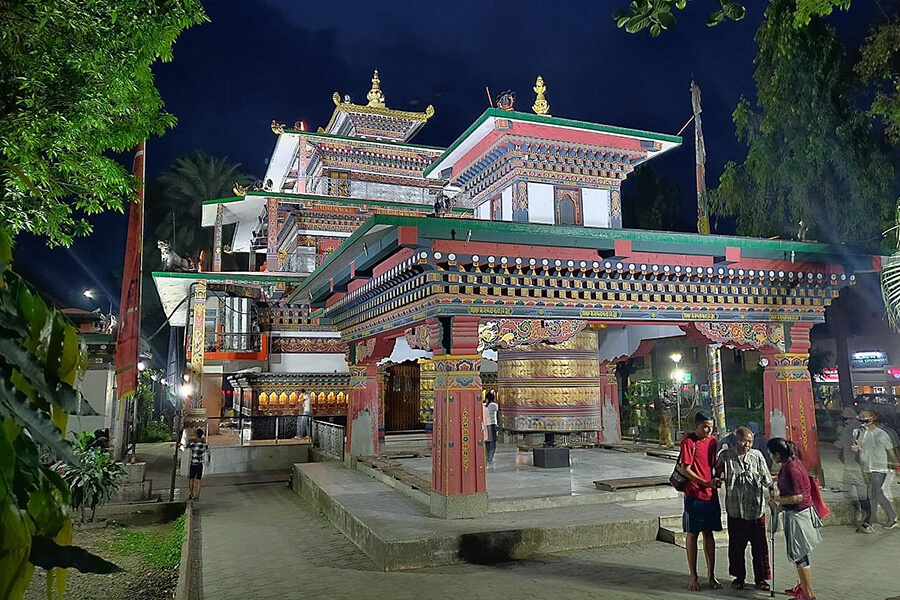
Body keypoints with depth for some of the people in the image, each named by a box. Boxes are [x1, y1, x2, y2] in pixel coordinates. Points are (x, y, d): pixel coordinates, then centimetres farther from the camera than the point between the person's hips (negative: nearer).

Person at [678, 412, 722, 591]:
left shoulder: (712, 441, 7)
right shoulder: (688, 441, -12)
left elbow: (713, 464, 17)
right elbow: (685, 469, -14)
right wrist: (706, 483, -20)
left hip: (711, 495, 6)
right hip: (694, 495, -5)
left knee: (709, 533, 12)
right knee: (692, 535, 4)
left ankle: (711, 576, 22)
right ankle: (693, 577, 14)